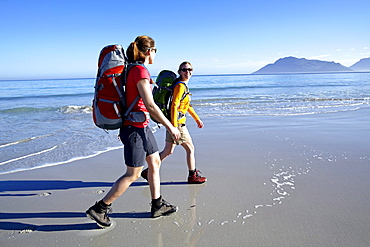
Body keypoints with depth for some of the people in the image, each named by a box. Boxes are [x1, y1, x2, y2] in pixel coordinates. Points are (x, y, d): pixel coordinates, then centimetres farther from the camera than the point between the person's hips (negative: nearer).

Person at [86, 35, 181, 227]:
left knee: (155, 163, 16)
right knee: (133, 174, 1)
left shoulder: (134, 69, 11)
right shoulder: (140, 71, -18)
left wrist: (125, 127, 24)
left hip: (141, 127, 10)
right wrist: (170, 127, -17)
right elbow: (150, 105, -24)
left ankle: (157, 206, 29)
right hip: (135, 128, -10)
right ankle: (99, 208, 13)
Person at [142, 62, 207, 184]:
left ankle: (149, 171, 23)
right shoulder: (181, 86, -16)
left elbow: (188, 105, 24)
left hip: (173, 122, 10)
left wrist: (197, 119, 27)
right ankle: (193, 176, 20)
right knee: (190, 148, 5)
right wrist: (174, 128, -27)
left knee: (168, 151, 15)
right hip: (177, 123, -10)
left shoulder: (184, 85, 15)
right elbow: (174, 106, -23)